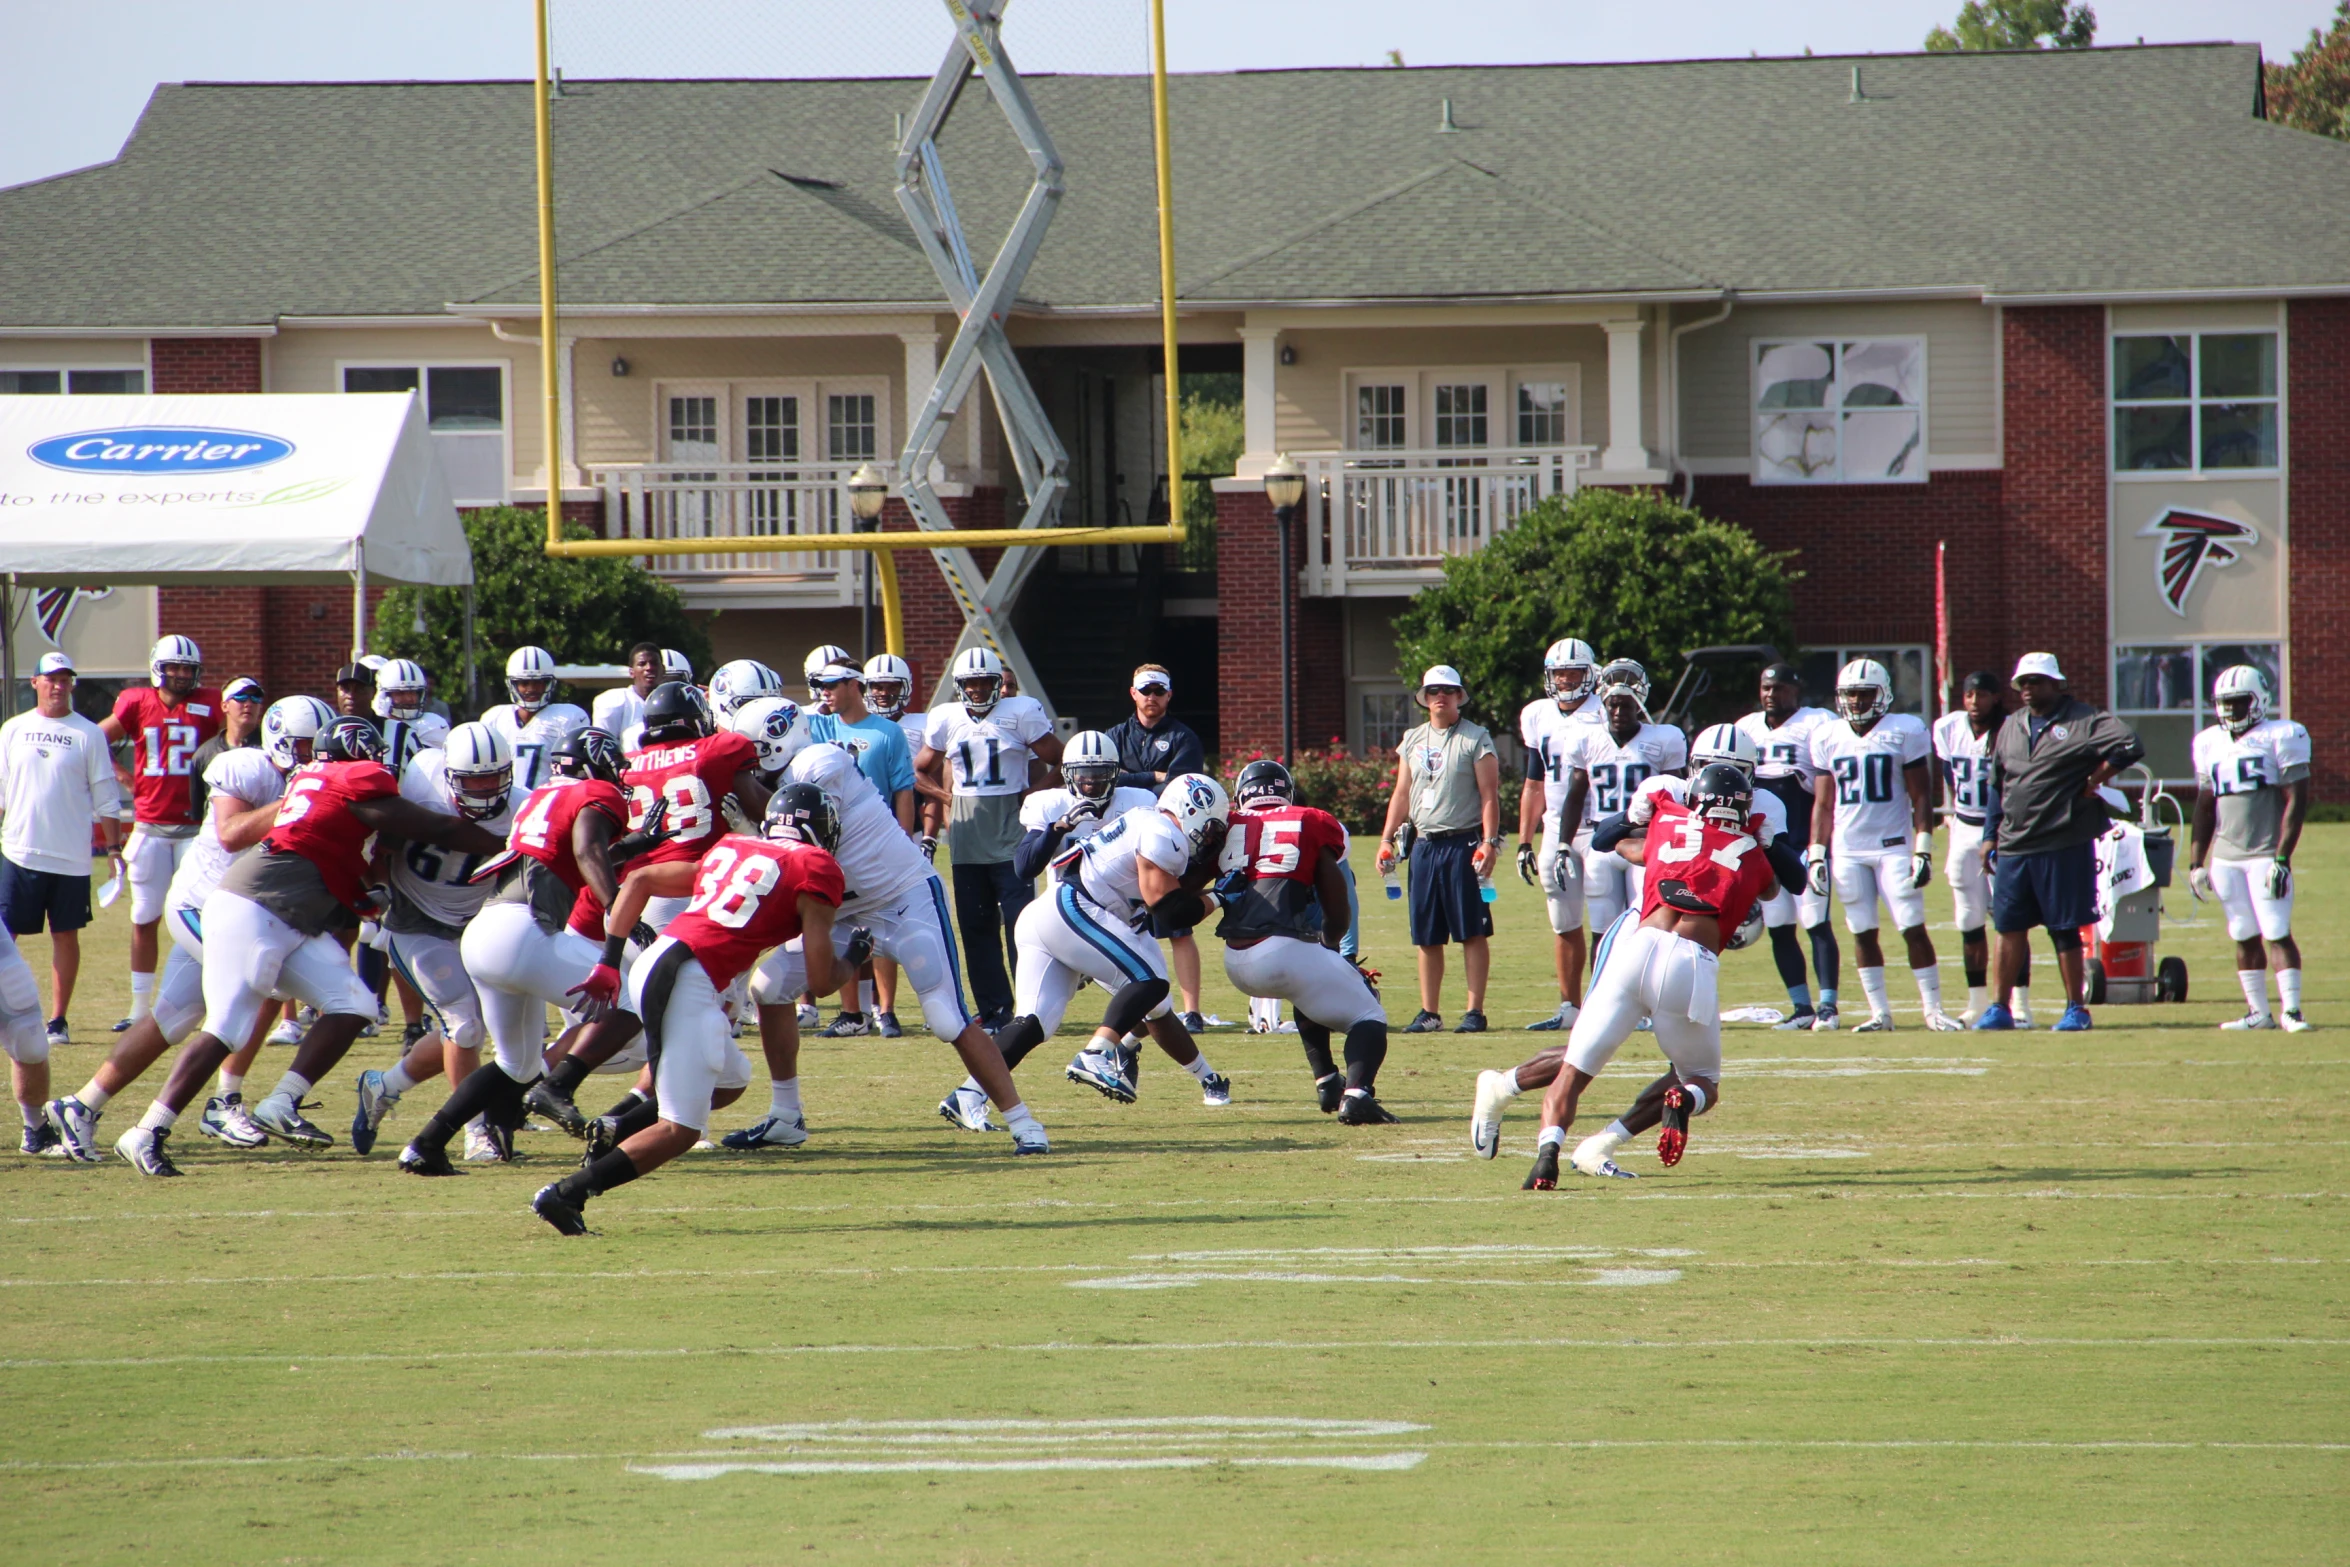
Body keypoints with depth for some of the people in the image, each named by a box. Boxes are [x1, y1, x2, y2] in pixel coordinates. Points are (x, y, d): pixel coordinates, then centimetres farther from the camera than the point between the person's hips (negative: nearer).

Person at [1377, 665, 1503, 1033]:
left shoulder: (1476, 740, -2)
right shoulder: (1413, 741, 14)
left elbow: (1489, 795, -6)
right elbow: (1402, 795, 18)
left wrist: (1489, 842, -15)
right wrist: (1386, 840, 10)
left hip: (1463, 844, -5)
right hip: (1425, 846, 5)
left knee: (1472, 931, -4)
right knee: (1427, 936, 7)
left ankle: (1475, 1010, -2)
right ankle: (1429, 1012, 12)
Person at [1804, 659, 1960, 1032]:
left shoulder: (1904, 732, -3)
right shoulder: (1828, 738, 7)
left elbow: (1919, 798, -2)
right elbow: (1823, 803, 12)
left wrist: (1923, 850, -9)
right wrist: (1816, 854, 6)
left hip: (1893, 846, -3)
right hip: (1848, 851, 3)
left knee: (1913, 928, -6)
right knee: (1863, 933, 4)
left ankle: (1934, 1009, 1)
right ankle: (1879, 1013, 10)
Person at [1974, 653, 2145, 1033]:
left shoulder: (2082, 722, -6)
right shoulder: (2012, 727, 15)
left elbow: (2130, 745, -18)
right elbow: (1998, 786, 21)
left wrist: (2093, 781, -14)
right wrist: (1991, 836, 17)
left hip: (2064, 845, -6)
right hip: (2014, 845, 6)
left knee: (2065, 930, 1)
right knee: (2009, 928, 6)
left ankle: (2076, 1008, 9)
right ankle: (1999, 1008, 11)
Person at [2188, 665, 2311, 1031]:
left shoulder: (2280, 737, -5)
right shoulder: (2210, 744, 12)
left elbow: (2295, 801, -9)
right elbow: (2205, 808, 18)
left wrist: (2282, 858, -15)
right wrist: (2196, 862, 13)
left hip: (2265, 855, -5)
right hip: (2225, 858, 5)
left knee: (2276, 933, -9)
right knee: (2244, 938, 7)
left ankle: (2291, 1009, -7)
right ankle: (2258, 1011, 11)